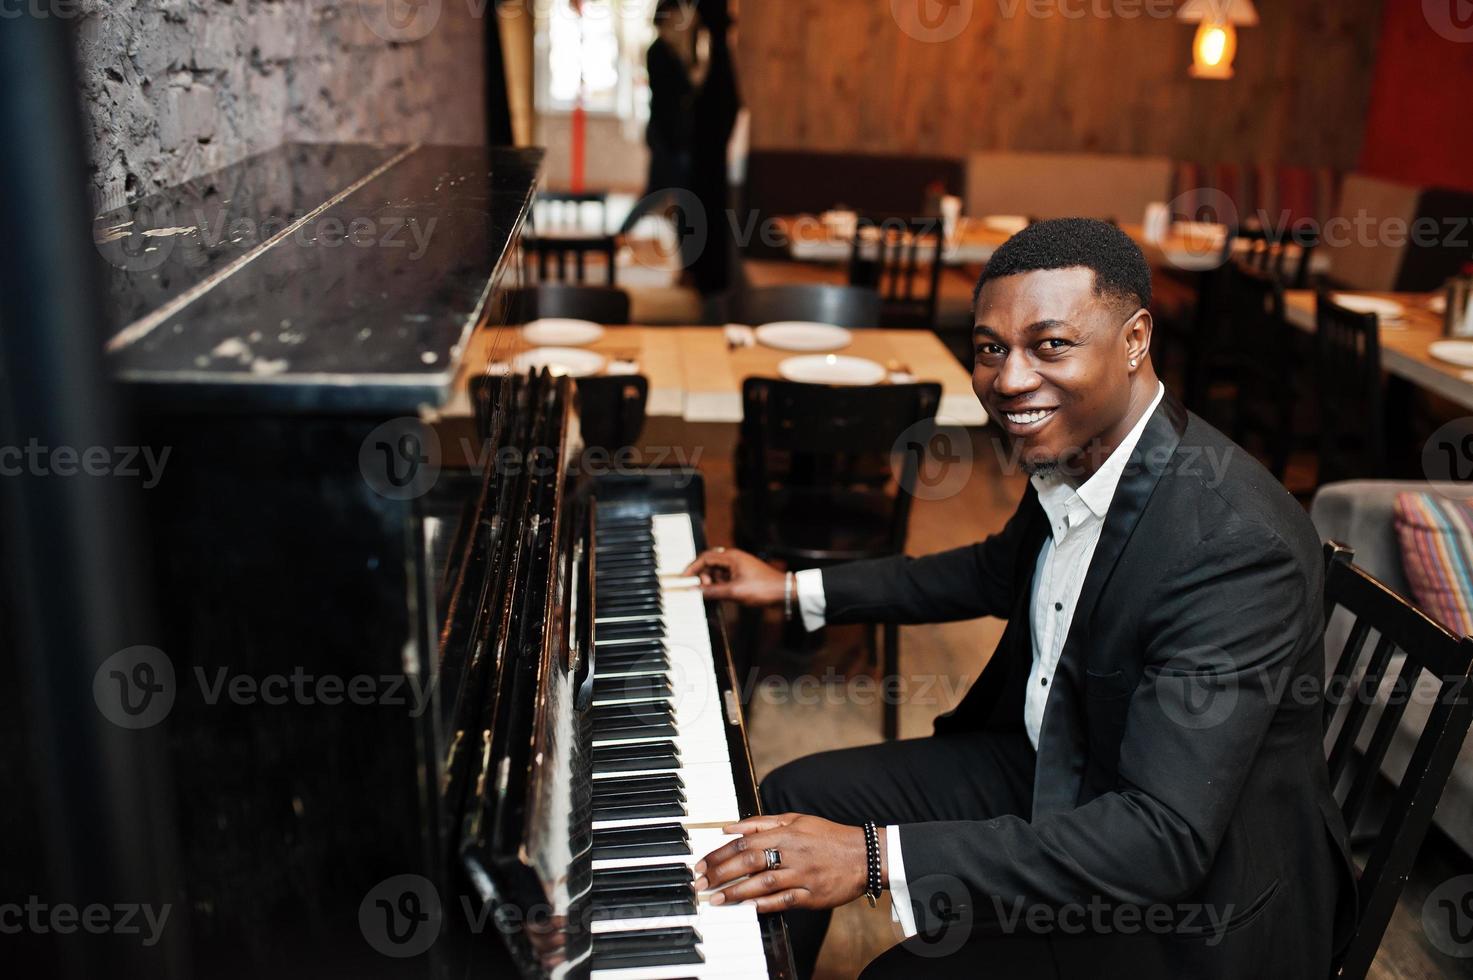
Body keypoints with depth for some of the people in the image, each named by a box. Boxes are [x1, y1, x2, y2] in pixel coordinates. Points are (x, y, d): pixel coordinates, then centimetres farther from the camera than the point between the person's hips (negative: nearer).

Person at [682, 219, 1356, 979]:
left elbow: (1167, 837, -36)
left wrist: (878, 857, -41)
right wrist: (795, 589, 17)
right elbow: (1000, 573, 15)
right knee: (794, 798, 6)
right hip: (1051, 767, 8)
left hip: (1192, 893, -7)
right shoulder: (1069, 451, -7)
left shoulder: (1235, 543, -33)